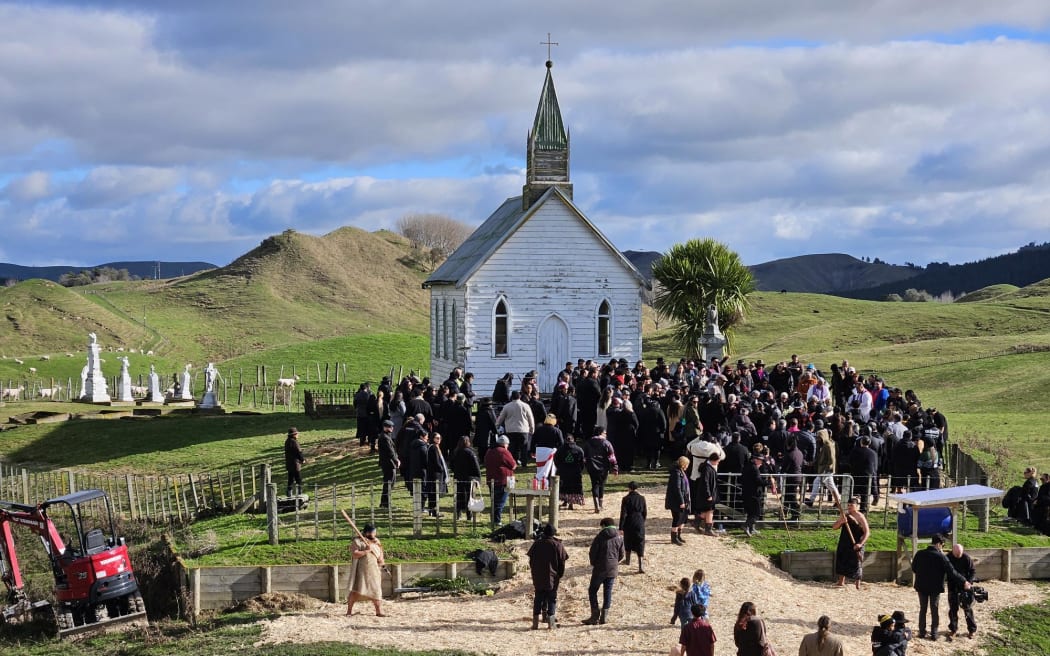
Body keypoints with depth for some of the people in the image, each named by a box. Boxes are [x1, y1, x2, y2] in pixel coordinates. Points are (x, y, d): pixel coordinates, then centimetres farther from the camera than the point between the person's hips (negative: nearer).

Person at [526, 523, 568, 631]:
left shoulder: (537, 544, 3)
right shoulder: (558, 545, -5)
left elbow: (531, 561, 8)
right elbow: (562, 562, -3)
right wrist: (560, 576, 7)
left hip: (538, 578, 2)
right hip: (552, 577, -2)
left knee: (538, 599, 9)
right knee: (552, 599, 4)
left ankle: (535, 623, 6)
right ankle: (551, 623, 0)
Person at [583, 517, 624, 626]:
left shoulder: (600, 537, -8)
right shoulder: (619, 538, 4)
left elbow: (592, 552, -7)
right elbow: (621, 555, 8)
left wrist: (593, 564, 10)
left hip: (600, 569, -4)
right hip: (613, 569, 4)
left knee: (592, 590, 6)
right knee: (608, 592, 10)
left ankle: (595, 616, 0)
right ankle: (604, 616, 7)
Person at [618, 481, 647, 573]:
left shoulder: (626, 499, -10)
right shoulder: (642, 498, -2)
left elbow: (623, 514, -11)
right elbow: (645, 513, 5)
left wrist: (621, 528, -8)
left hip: (628, 524, -2)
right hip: (639, 524, 2)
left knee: (628, 542, 22)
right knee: (640, 545, 0)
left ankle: (627, 559, 40)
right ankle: (641, 567, -10)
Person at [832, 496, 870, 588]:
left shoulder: (860, 517, -11)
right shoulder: (844, 515, 4)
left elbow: (867, 532, -14)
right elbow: (834, 527, 2)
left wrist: (860, 543, -25)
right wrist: (840, 521, -19)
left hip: (856, 544, -5)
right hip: (845, 543, 5)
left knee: (856, 563, -2)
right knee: (842, 560, 10)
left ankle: (857, 584, 9)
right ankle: (841, 581, 24)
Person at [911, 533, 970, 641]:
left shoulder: (919, 554, -6)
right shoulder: (940, 556, -17)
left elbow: (913, 569, 7)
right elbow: (952, 572, -16)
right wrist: (963, 582, -8)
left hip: (921, 587, 3)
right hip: (935, 587, -3)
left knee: (923, 609, 15)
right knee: (935, 611, 9)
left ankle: (922, 632, 19)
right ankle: (934, 634, 10)